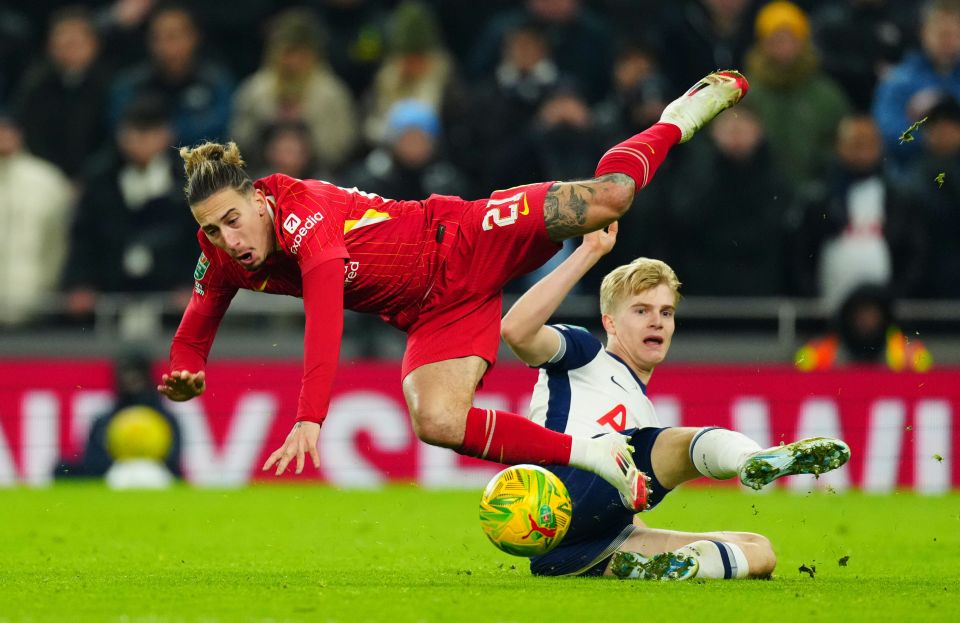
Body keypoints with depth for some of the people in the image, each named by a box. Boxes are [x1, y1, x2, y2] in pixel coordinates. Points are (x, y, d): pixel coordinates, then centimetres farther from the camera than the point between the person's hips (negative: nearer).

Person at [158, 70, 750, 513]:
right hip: (432, 315, 6)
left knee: (608, 197, -21)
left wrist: (310, 419, -48)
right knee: (435, 423, -23)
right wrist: (185, 378, -18)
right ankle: (589, 454, -10)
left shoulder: (305, 210, -29)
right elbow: (191, 341, 8)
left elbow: (325, 318, -41)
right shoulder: (223, 261, -6)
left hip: (460, 248, -6)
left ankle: (678, 118, 14)